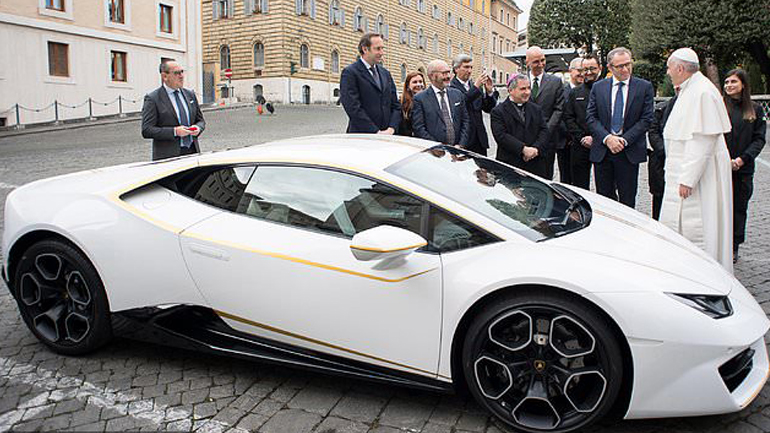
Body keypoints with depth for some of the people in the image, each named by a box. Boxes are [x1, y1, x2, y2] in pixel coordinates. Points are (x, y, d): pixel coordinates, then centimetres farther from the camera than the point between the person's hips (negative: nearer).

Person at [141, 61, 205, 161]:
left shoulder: (190, 94, 13)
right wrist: (174, 131, -19)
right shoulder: (152, 98, -4)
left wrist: (198, 127, -3)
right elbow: (146, 130, -10)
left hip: (192, 152, 5)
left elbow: (200, 120, 21)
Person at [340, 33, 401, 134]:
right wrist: (376, 132, -16)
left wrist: (391, 129, -3)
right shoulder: (350, 72, -4)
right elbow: (353, 108, -14)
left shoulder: (385, 73, 17)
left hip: (387, 138, 5)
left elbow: (395, 105, 14)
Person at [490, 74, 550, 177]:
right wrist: (523, 149, -18)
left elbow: (544, 131, 8)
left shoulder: (536, 109, 17)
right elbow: (501, 136, -11)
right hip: (510, 165, -4)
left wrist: (536, 148, -11)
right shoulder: (498, 111, 1)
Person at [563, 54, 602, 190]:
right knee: (580, 186, 7)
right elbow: (568, 118, 8)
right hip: (580, 147, 3)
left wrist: (595, 138, -13)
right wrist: (581, 138, -4)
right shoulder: (574, 93, 13)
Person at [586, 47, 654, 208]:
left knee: (627, 200, 3)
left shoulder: (644, 87, 2)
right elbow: (591, 117, 2)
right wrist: (607, 138, -13)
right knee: (604, 197, 7)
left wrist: (625, 140, -13)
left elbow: (646, 119, -2)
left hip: (630, 151, -1)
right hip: (602, 151, 2)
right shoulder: (598, 87, 7)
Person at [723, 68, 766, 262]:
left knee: (739, 208, 8)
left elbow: (759, 139, 3)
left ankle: (733, 248, 18)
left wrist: (742, 159, -11)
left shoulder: (755, 110, 7)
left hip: (744, 168, 2)